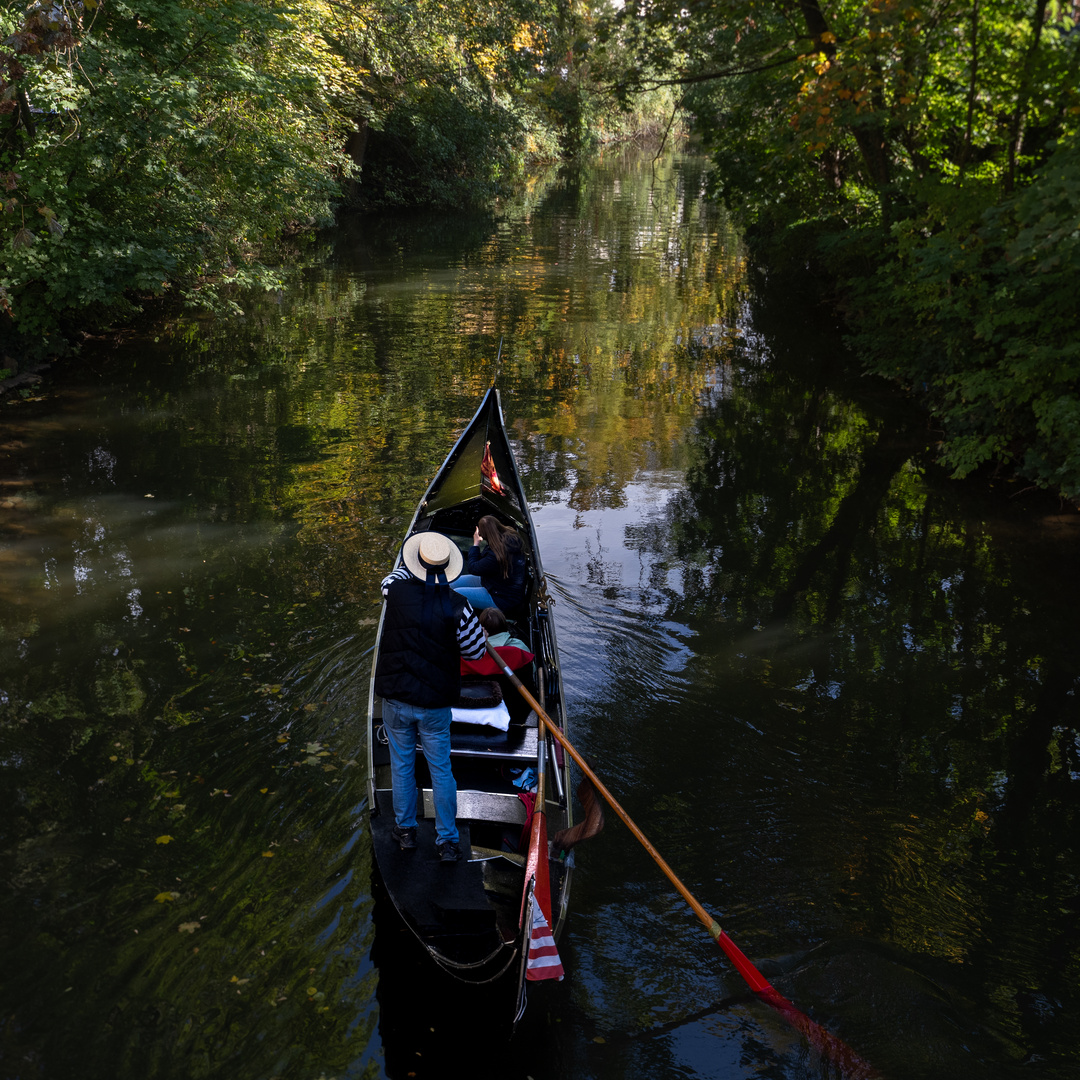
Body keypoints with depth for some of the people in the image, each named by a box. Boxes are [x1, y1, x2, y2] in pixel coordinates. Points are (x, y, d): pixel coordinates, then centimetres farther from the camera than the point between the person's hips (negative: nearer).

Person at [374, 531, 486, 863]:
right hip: (435, 704, -1)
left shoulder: (396, 590, -11)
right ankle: (447, 842, 17)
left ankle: (405, 830, 31)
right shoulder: (457, 606, -15)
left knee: (401, 765, 17)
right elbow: (475, 652, -6)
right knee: (441, 770, 11)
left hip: (395, 700, 1)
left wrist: (418, 567, 28)